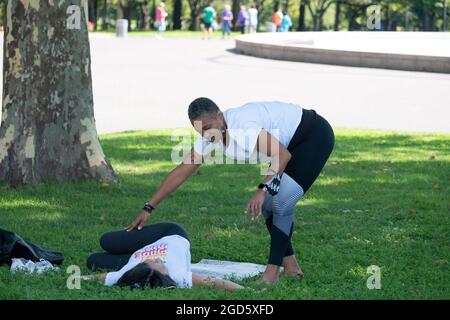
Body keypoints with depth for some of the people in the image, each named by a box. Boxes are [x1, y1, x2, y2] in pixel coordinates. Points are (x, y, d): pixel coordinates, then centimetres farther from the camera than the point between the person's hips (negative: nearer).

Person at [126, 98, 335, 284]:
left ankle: (273, 270, -11)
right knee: (267, 204, 4)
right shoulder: (209, 136, -8)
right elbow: (181, 172, -4)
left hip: (314, 135, -9)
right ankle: (289, 265, 11)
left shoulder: (242, 125, -34)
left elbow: (283, 155, -38)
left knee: (281, 203, -15)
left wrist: (262, 190, -45)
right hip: (290, 143, 9)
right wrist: (148, 208, -6)